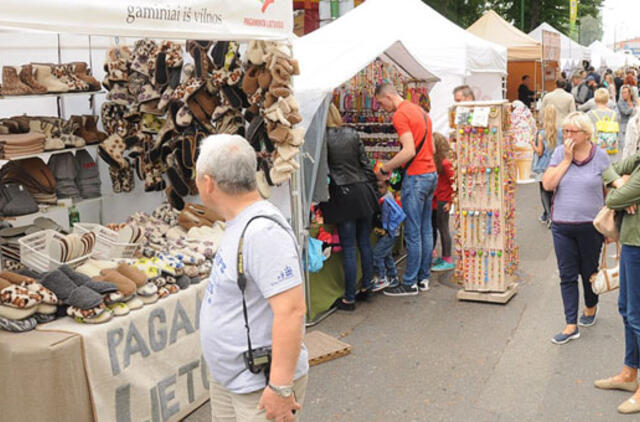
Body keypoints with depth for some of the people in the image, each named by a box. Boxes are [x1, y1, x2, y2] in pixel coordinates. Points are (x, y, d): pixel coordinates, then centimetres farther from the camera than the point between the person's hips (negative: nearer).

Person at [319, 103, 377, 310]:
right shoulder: (352, 134, 6)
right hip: (363, 192, 5)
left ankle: (349, 298, 8)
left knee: (349, 248, 0)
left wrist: (319, 200, -4)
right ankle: (366, 287, 26)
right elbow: (365, 163, 9)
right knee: (365, 243, 15)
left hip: (342, 196, -5)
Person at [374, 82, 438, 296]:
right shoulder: (420, 111, 16)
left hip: (416, 177, -9)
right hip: (431, 173, 9)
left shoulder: (400, 115, -13)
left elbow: (409, 151, -23)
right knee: (425, 229, 13)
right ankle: (424, 278, 20)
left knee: (412, 233, -3)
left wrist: (385, 168, -13)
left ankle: (410, 283, 3)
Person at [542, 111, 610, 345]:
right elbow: (547, 184, -11)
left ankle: (591, 307, 44)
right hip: (562, 226, 2)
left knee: (589, 271, 15)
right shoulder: (560, 153, -1)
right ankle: (571, 326, 11)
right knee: (567, 276, 4)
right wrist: (567, 160, -14)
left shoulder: (600, 156, -5)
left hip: (590, 225, -1)